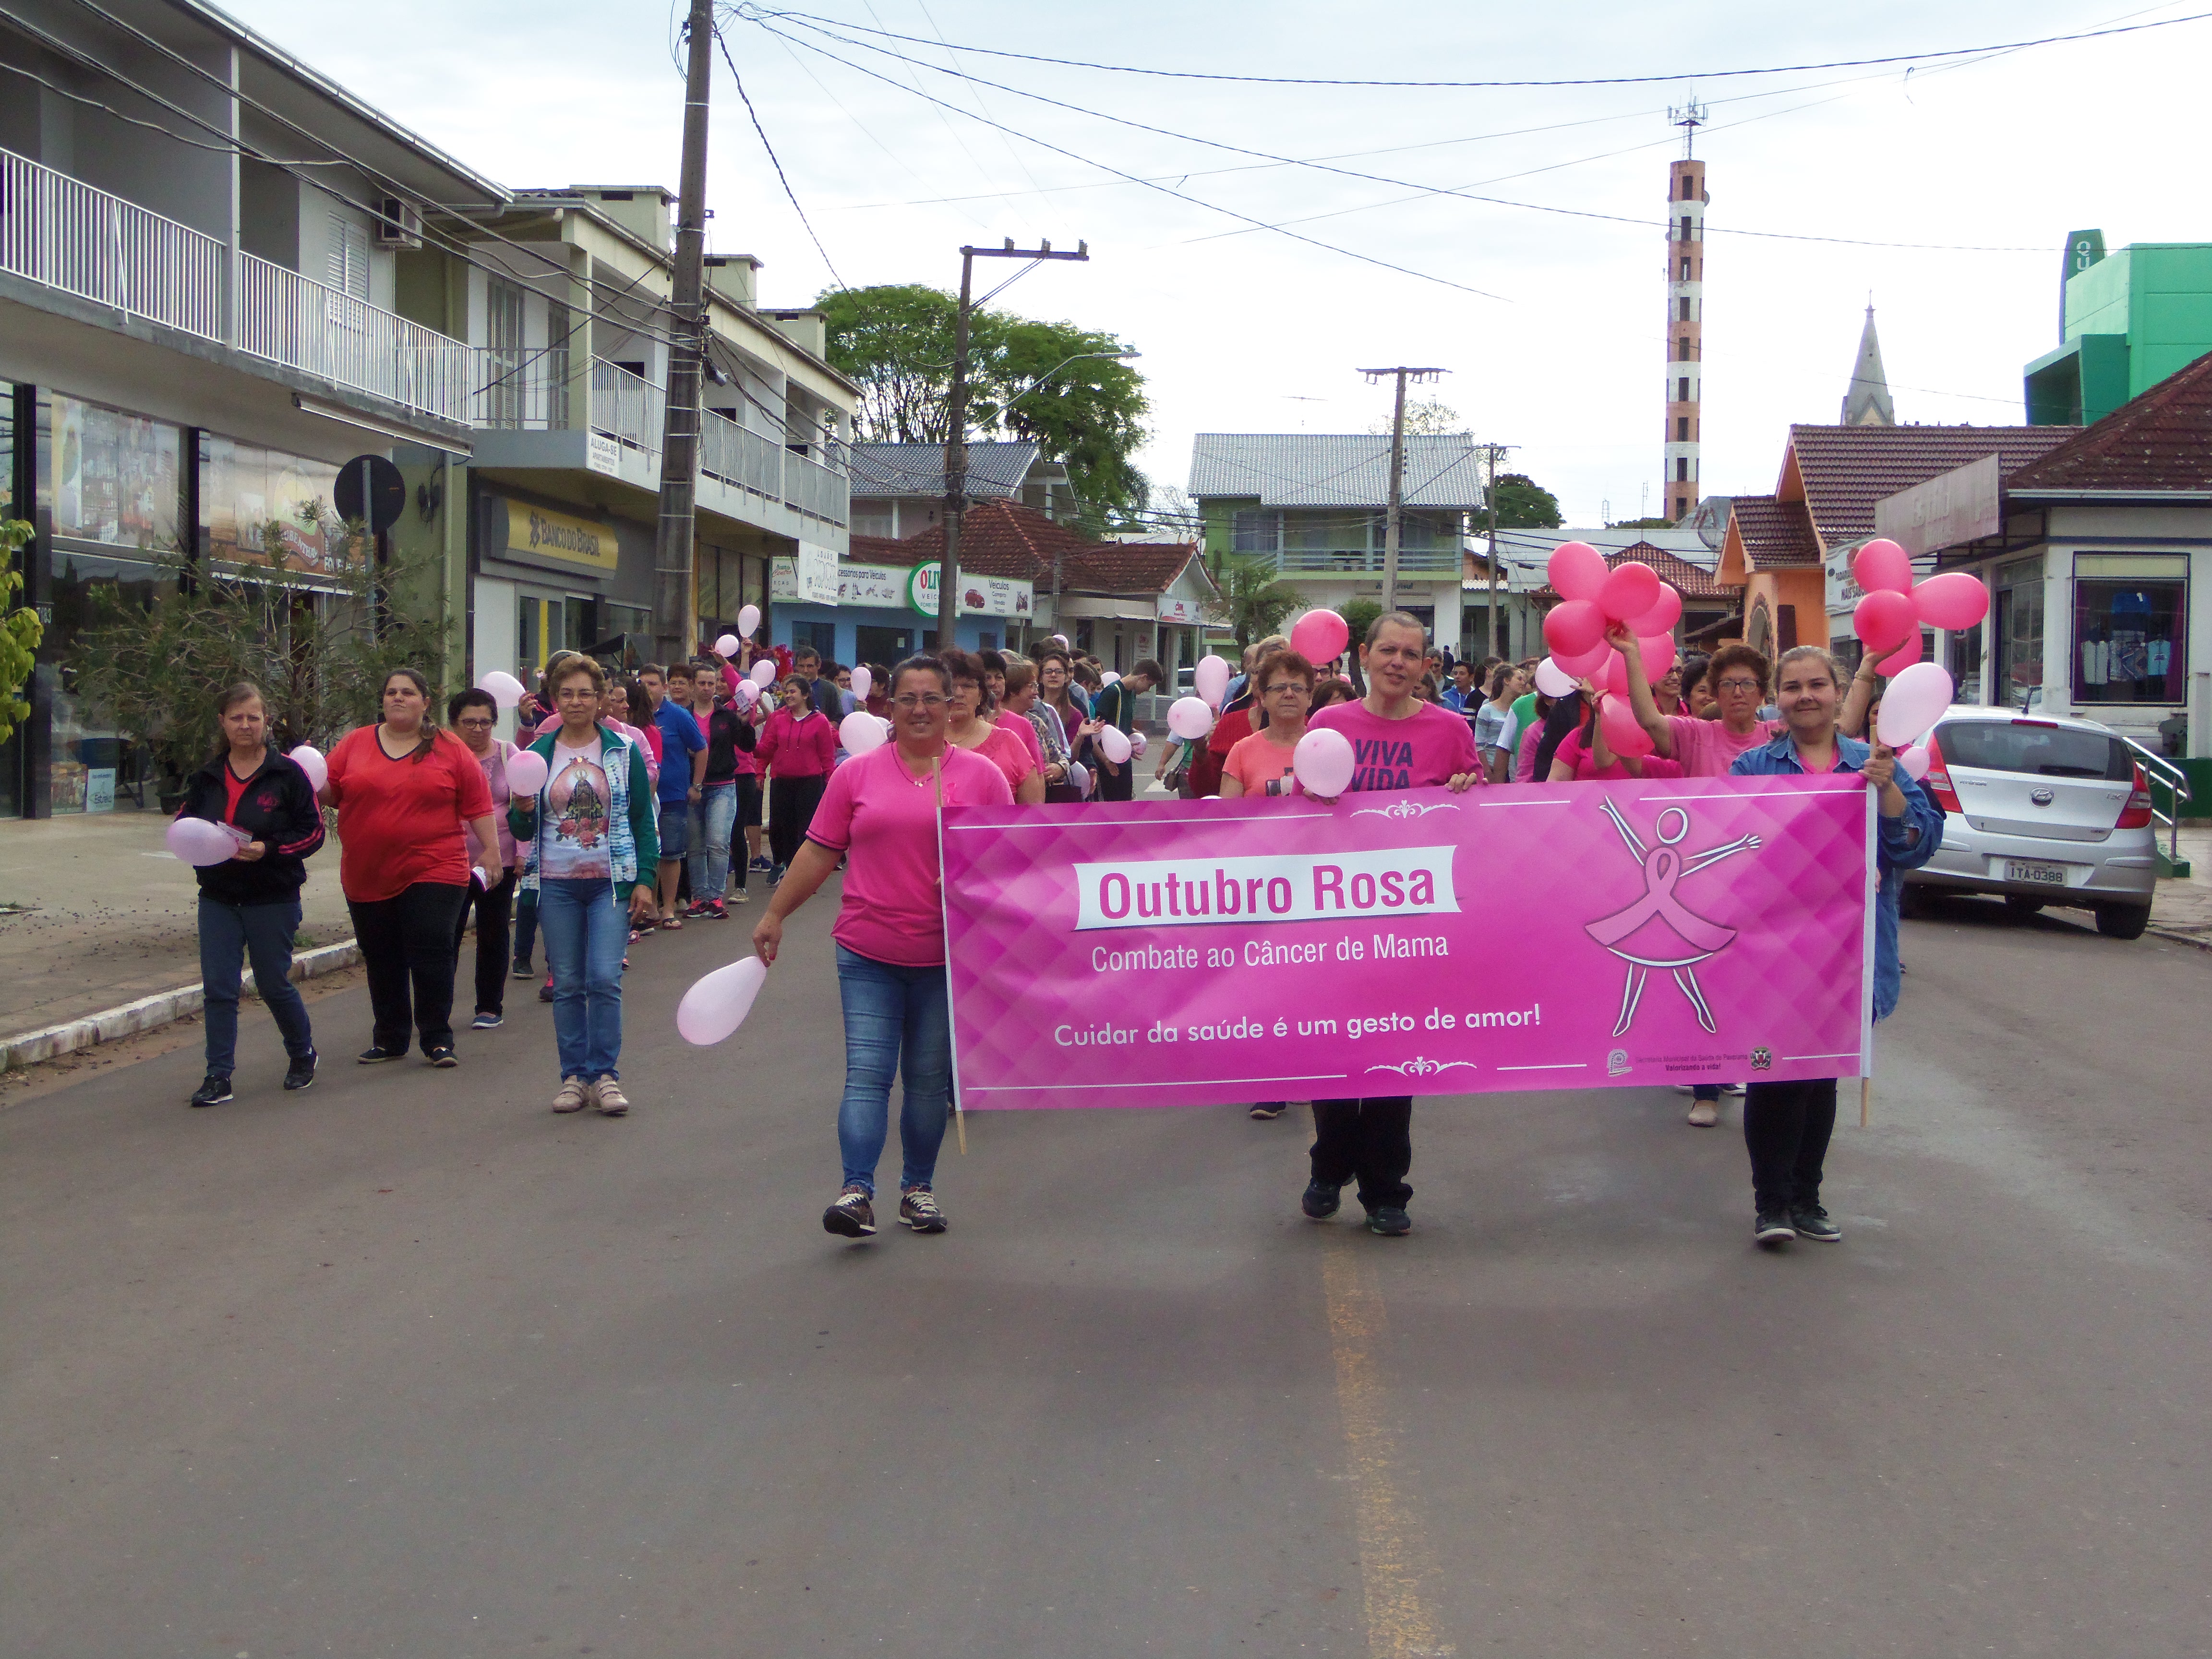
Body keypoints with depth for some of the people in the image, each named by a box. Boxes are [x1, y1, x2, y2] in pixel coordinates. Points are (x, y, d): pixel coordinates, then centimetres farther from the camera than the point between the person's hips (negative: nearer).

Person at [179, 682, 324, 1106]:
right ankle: (218, 1077, 4)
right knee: (218, 989, -1)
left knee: (274, 985, 7)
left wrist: (269, 849, -22)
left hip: (273, 900, -4)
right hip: (218, 900, 4)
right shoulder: (206, 777, 8)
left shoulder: (287, 774, -6)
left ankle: (303, 1055, 31)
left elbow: (313, 832, -7)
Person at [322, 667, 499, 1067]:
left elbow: (478, 804, 4)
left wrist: (491, 850, -1)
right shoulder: (354, 744, 9)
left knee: (431, 955, -8)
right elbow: (328, 793, 11)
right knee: (382, 961, 10)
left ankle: (438, 1039, 3)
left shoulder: (450, 749, 4)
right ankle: (389, 1039, 23)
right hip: (368, 878, 3)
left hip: (433, 872, -3)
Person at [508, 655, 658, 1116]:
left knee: (605, 978, -11)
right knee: (567, 983, 4)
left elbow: (643, 819, 4)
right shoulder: (538, 754, 6)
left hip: (611, 881, -2)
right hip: (557, 884, 2)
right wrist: (522, 811, -14)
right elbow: (524, 831, 9)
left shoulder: (624, 752, 3)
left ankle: (605, 1074, -1)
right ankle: (574, 1075, 13)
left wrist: (644, 880, -3)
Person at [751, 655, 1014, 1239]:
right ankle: (857, 1191, -10)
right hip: (869, 952, 0)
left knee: (930, 1078, 10)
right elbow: (819, 851, 9)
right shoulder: (857, 773, 5)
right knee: (867, 1073, -7)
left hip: (948, 955, 0)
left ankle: (919, 1188, 21)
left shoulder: (982, 775, 4)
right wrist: (775, 915, 8)